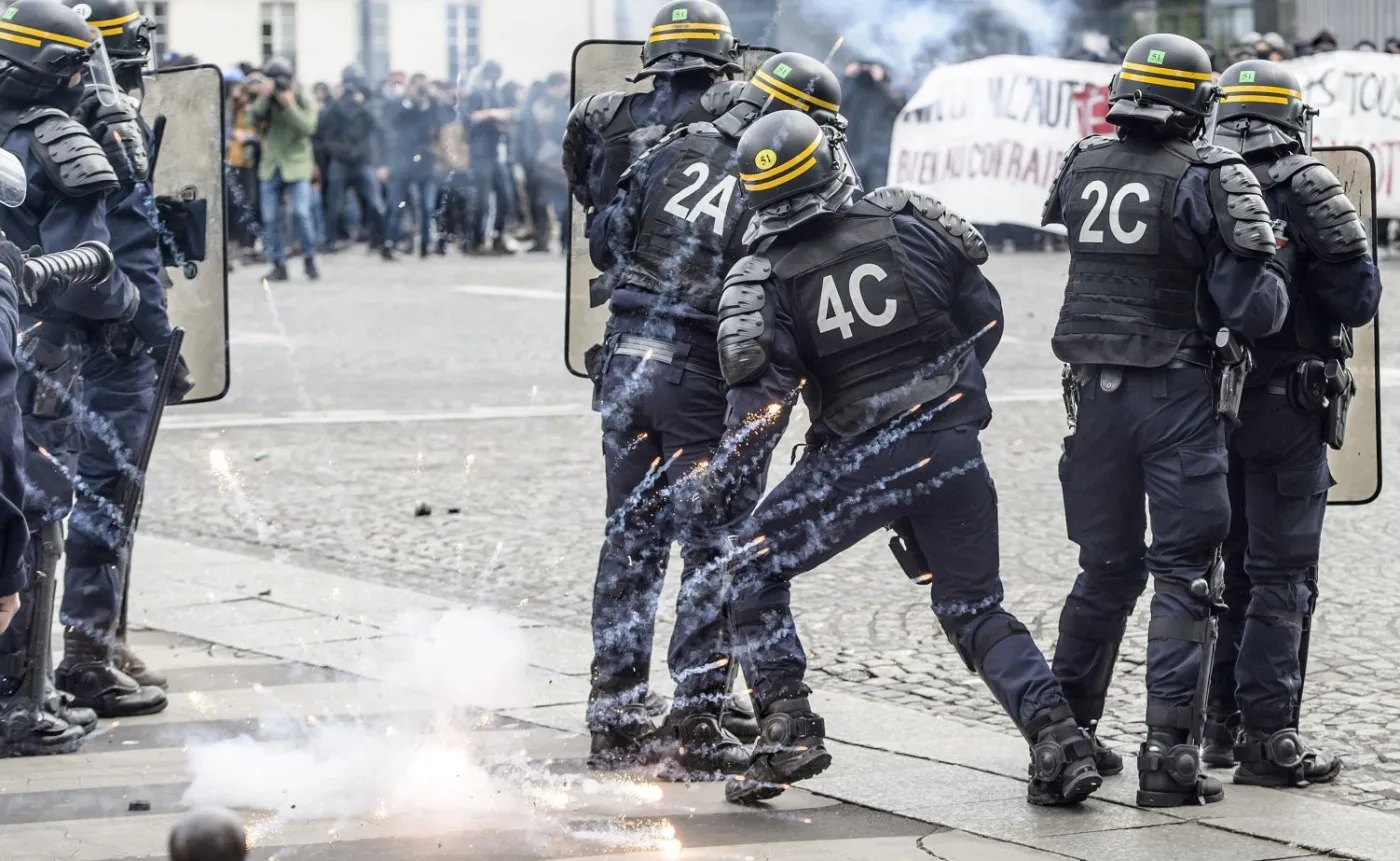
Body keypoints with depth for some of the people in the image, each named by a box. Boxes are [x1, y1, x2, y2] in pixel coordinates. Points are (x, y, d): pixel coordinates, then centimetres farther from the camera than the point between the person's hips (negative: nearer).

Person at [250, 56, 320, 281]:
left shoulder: (305, 102, -1)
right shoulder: (267, 102, 7)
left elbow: (308, 127, -16)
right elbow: (255, 117, -10)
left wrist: (289, 106, -24)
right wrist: (264, 97, -22)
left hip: (296, 166, -3)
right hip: (271, 167, 3)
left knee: (301, 213, -16)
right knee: (270, 218, 1)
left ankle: (309, 259, 0)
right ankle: (278, 265, 9)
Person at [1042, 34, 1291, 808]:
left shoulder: (1080, 168, 2)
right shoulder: (1207, 179, -13)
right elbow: (1254, 310, -14)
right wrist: (1261, 260, 7)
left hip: (1094, 391, 5)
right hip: (1176, 395, -5)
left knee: (1106, 568, 19)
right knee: (1185, 577, 1)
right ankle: (1169, 755, -5)